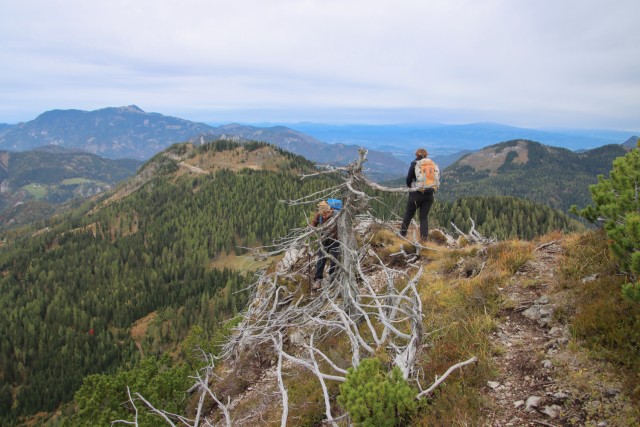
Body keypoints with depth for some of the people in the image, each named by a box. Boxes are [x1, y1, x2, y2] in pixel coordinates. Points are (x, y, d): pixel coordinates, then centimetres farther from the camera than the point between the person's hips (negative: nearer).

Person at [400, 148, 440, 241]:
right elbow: (438, 180, 9)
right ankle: (425, 235, 0)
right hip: (429, 194, 3)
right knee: (424, 216, 10)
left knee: (409, 214, 11)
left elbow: (408, 179, -1)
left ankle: (403, 233, 17)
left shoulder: (415, 164, -3)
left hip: (417, 194, -3)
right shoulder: (434, 165, 9)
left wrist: (410, 186, 19)